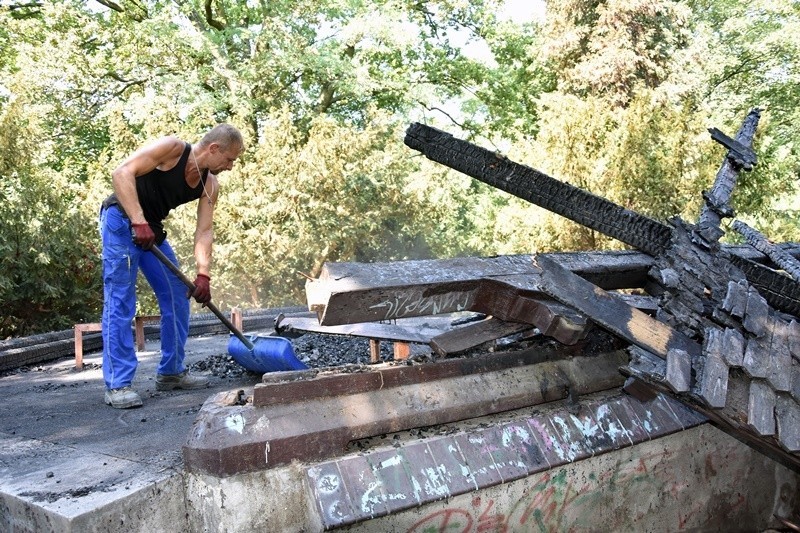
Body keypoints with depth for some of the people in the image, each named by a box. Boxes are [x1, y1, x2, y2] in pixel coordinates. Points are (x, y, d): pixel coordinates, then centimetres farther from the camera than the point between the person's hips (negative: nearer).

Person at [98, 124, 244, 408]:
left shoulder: (210, 185, -2)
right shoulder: (172, 147, -20)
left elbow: (204, 231, -7)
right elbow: (122, 173, -28)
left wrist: (203, 273, -21)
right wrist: (139, 221, -36)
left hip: (152, 228, 8)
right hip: (122, 219, -8)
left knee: (177, 297, 5)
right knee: (120, 302, -11)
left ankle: (171, 372, 15)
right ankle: (118, 384, -8)